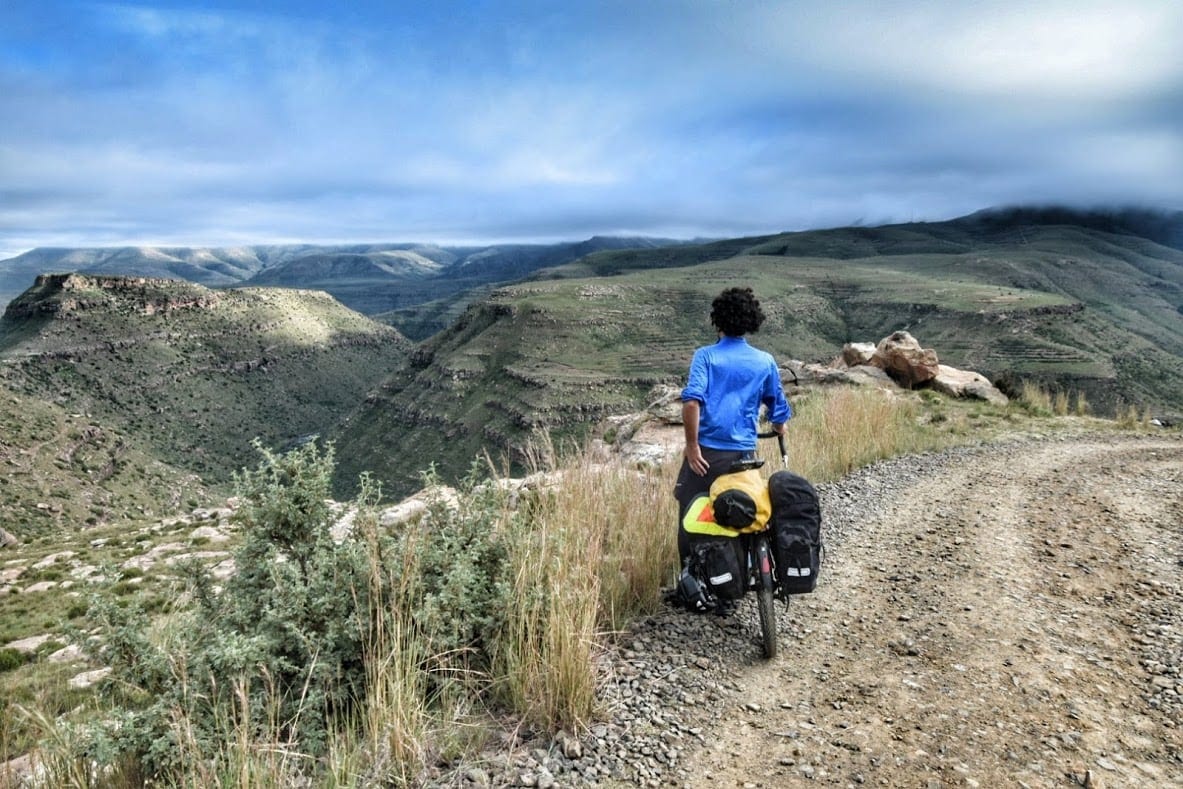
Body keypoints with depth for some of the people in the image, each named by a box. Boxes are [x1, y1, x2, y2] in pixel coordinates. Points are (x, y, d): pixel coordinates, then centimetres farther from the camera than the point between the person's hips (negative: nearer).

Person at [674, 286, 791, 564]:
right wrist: (779, 428, 36)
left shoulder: (705, 356, -2)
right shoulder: (765, 361, 6)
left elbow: (692, 401, -18)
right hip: (744, 454, 3)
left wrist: (692, 444, -11)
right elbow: (778, 409, 15)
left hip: (706, 452, -3)